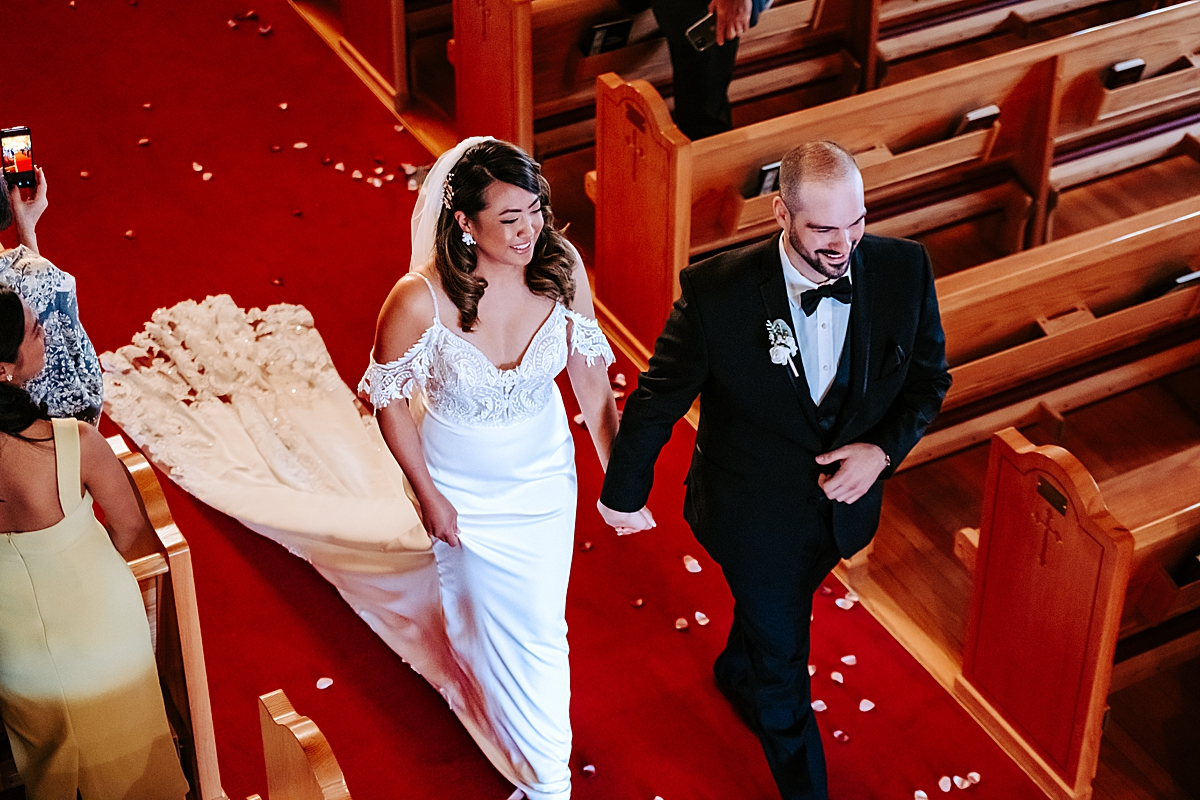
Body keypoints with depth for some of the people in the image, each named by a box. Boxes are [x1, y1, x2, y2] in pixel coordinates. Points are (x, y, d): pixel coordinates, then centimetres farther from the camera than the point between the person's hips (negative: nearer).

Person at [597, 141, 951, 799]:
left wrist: (884, 450, -21)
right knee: (783, 666, 16)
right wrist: (623, 493, -2)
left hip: (844, 497, 4)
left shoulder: (903, 270, -20)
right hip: (755, 516, -4)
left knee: (771, 604, 34)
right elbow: (656, 401, -15)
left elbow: (928, 378, -3)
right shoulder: (718, 292, -30)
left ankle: (735, 673, 68)